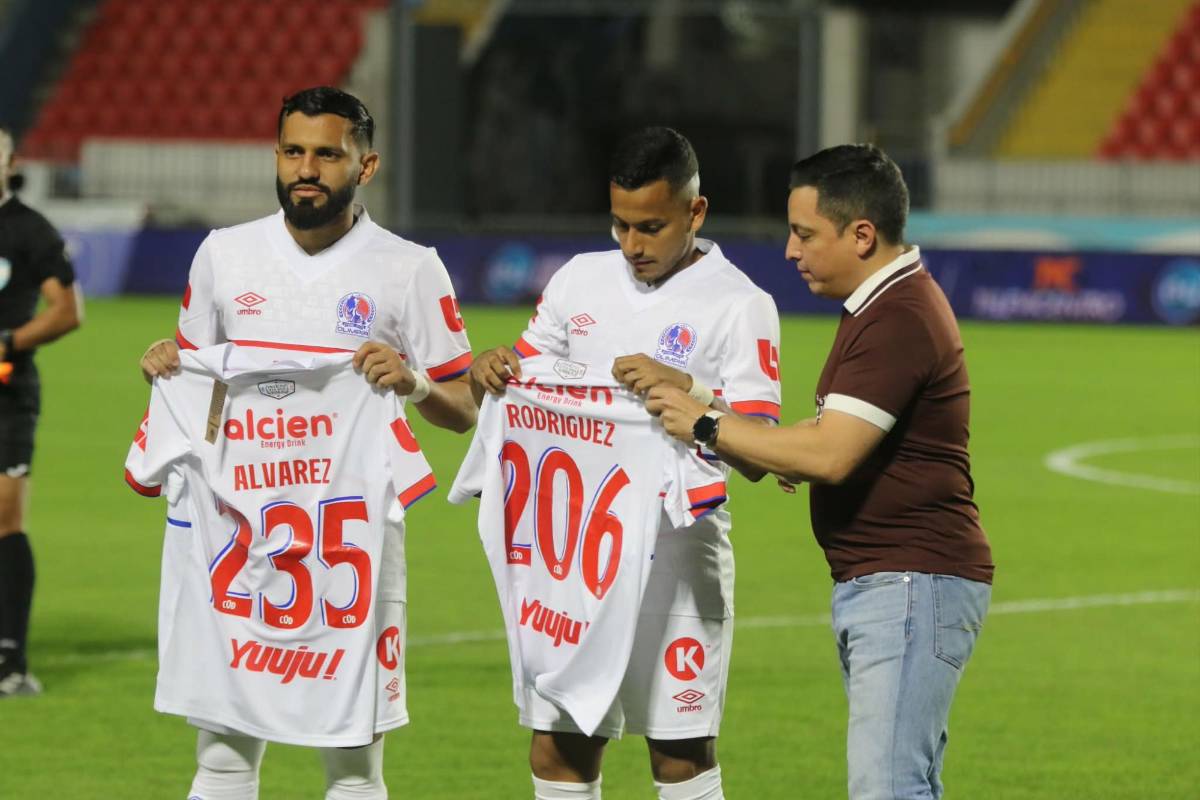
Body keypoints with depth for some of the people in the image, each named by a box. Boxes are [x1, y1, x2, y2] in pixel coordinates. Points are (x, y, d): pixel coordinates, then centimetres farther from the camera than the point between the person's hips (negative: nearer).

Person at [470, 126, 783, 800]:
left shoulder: (740, 305, -7)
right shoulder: (583, 278, 10)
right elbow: (524, 378, 19)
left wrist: (686, 390, -27)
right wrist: (490, 371, -5)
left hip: (676, 550, -5)